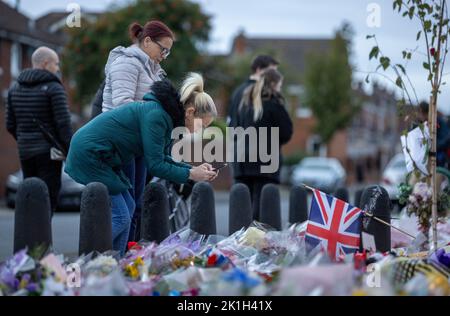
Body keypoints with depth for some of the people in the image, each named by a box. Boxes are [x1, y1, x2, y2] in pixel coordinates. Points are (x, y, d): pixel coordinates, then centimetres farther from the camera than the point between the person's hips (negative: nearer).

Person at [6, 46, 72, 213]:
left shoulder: (15, 88, 12)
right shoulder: (54, 88, -8)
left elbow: (10, 125, 12)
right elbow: (63, 123, -15)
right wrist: (71, 152, -11)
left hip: (25, 151, 6)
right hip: (49, 152, -6)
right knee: (48, 198, -4)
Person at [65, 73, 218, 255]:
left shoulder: (167, 115, 8)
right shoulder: (156, 115, -22)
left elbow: (162, 158, 16)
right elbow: (155, 165, -20)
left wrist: (194, 169, 6)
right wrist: (190, 174, -13)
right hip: (89, 153, -10)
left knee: (128, 208, 10)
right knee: (120, 217, -11)